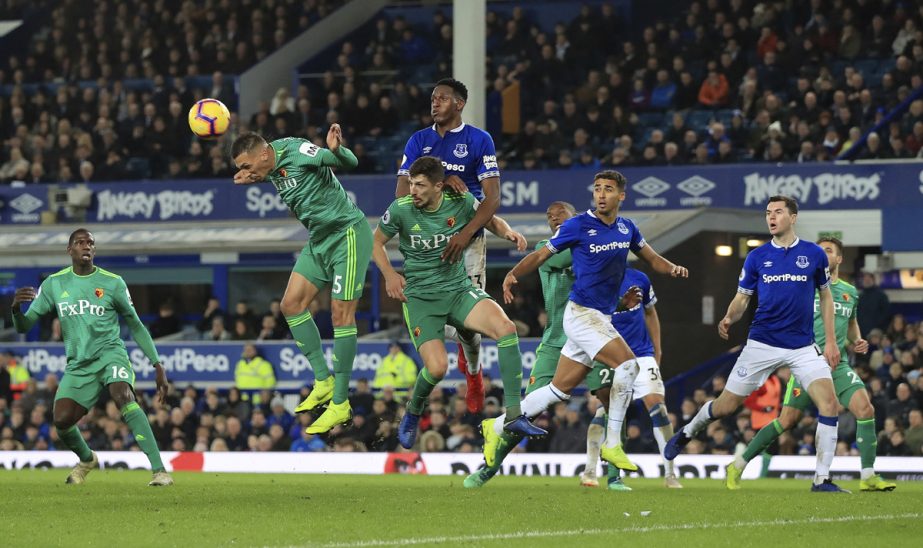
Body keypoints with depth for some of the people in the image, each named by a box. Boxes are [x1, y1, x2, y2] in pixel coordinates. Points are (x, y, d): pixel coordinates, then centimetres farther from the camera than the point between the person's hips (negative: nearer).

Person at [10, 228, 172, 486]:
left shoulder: (112, 283, 1)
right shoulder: (54, 284, 6)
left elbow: (136, 326, 9)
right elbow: (23, 327, 6)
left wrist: (158, 366, 3)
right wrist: (16, 308, -18)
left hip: (110, 352, -3)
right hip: (78, 365, 3)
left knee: (122, 395, -33)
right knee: (61, 420, -14)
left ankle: (159, 470, -39)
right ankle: (87, 459, 24)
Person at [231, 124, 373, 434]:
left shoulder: (296, 150, -21)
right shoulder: (272, 166, 3)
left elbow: (349, 163, -27)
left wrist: (336, 150, -50)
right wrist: (255, 178, 15)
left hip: (348, 235, -10)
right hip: (319, 240, 10)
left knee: (341, 313, -11)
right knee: (291, 304, 5)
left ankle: (340, 405, -9)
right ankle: (323, 381, 13)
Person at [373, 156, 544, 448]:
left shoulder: (461, 202, -7)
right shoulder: (400, 209, -11)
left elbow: (491, 221, 12)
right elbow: (376, 241, 6)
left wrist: (507, 231, -10)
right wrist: (389, 275, -9)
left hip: (459, 288, 2)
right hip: (420, 295, -2)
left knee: (505, 327, -25)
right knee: (437, 367, -20)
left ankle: (514, 415, -20)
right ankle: (412, 415, 16)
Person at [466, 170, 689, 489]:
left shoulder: (627, 229, 9)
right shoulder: (578, 226, -8)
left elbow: (652, 259, 20)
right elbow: (541, 255, -3)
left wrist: (672, 268, -2)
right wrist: (513, 274, -20)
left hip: (602, 319, 7)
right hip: (581, 314, -7)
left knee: (559, 391, 9)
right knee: (627, 364, -23)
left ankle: (499, 428, 20)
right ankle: (612, 445, -15)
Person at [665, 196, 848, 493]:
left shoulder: (814, 254, 1)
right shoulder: (757, 257, 2)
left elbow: (825, 296, 11)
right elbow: (742, 298, 7)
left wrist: (830, 340, 5)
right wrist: (729, 318, -16)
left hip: (803, 346, 0)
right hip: (762, 343, 0)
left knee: (828, 402, -18)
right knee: (726, 406, 3)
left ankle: (822, 479, -10)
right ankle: (688, 432, 36)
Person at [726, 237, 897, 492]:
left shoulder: (850, 292, 15)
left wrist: (857, 341, 13)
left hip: (839, 365, 4)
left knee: (865, 408, -17)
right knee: (788, 420, -8)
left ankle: (868, 477, -12)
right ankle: (737, 466, 6)